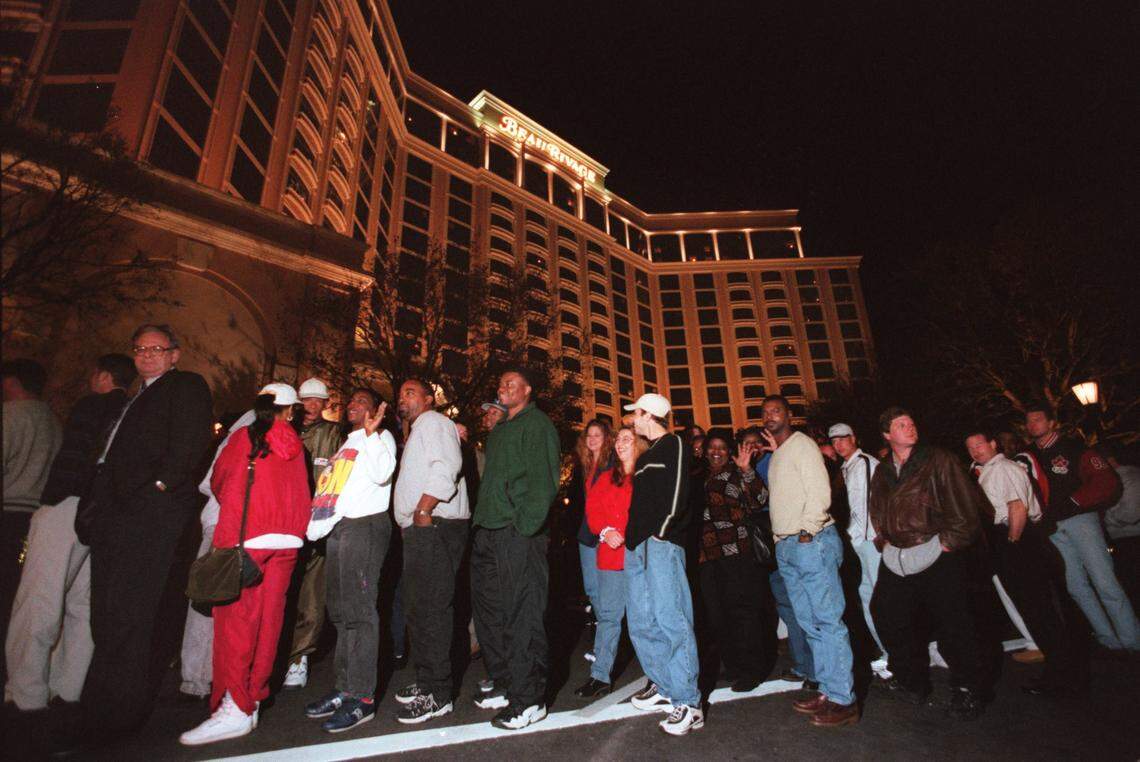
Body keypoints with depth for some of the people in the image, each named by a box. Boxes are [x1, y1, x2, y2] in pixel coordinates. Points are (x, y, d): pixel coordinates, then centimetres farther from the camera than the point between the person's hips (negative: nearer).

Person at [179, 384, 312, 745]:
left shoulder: (244, 436, 0)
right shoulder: (295, 445, 8)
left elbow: (217, 482, 13)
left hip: (245, 538, -4)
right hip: (287, 539, 4)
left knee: (236, 617, 0)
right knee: (267, 619, 9)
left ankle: (235, 709, -2)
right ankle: (252, 701, 20)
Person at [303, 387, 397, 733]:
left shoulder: (381, 437, 2)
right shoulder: (347, 443, 25)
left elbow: (382, 473, -17)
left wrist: (371, 432, -17)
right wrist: (316, 527, 16)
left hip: (364, 525, -9)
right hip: (337, 528, 9)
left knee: (359, 610, -8)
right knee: (340, 611, 12)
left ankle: (362, 697, -2)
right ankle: (345, 687, 22)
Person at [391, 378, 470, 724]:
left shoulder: (433, 422, -5)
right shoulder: (418, 430, 27)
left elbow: (445, 468, -21)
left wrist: (423, 510, -21)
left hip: (435, 527, -10)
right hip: (422, 531, 10)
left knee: (431, 608, -7)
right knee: (420, 607, 15)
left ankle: (438, 694, 1)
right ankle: (427, 682, 27)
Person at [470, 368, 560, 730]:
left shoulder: (537, 424, -3)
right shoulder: (499, 430, 22)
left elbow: (543, 479, -13)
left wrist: (526, 526, -19)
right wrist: (482, 519, 15)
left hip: (518, 535, -9)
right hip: (488, 534, 9)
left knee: (521, 615, -3)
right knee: (489, 611, 14)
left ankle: (529, 699, 9)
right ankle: (504, 684, 29)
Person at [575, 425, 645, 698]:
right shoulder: (606, 478, 14)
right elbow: (592, 510, 8)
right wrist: (605, 531, -9)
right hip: (611, 555, 4)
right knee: (607, 614, 9)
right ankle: (600, 676, 18)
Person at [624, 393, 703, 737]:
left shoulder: (673, 445, -1)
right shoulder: (646, 455, 23)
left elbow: (676, 493, -12)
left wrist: (661, 532, -17)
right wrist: (631, 535, 15)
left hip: (662, 544, -9)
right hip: (637, 547, 9)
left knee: (670, 619, -10)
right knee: (641, 622, 10)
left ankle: (687, 702, -3)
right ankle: (663, 686, 23)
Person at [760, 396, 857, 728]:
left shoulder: (802, 444, -5)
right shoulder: (776, 455, 20)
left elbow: (819, 491, -15)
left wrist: (807, 531, -18)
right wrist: (782, 538, 11)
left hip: (811, 542, -9)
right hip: (786, 548, 9)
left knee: (828, 620, -4)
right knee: (810, 622, 12)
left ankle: (843, 700, 3)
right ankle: (827, 690, 21)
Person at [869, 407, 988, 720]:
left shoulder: (938, 460, -3)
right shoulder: (881, 473, 11)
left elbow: (963, 502, -8)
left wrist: (949, 542, -11)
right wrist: (885, 542, 8)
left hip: (938, 555, -5)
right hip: (898, 559, 5)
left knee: (953, 624, 2)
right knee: (888, 617, 9)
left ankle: (966, 689, 24)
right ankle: (912, 681, 29)